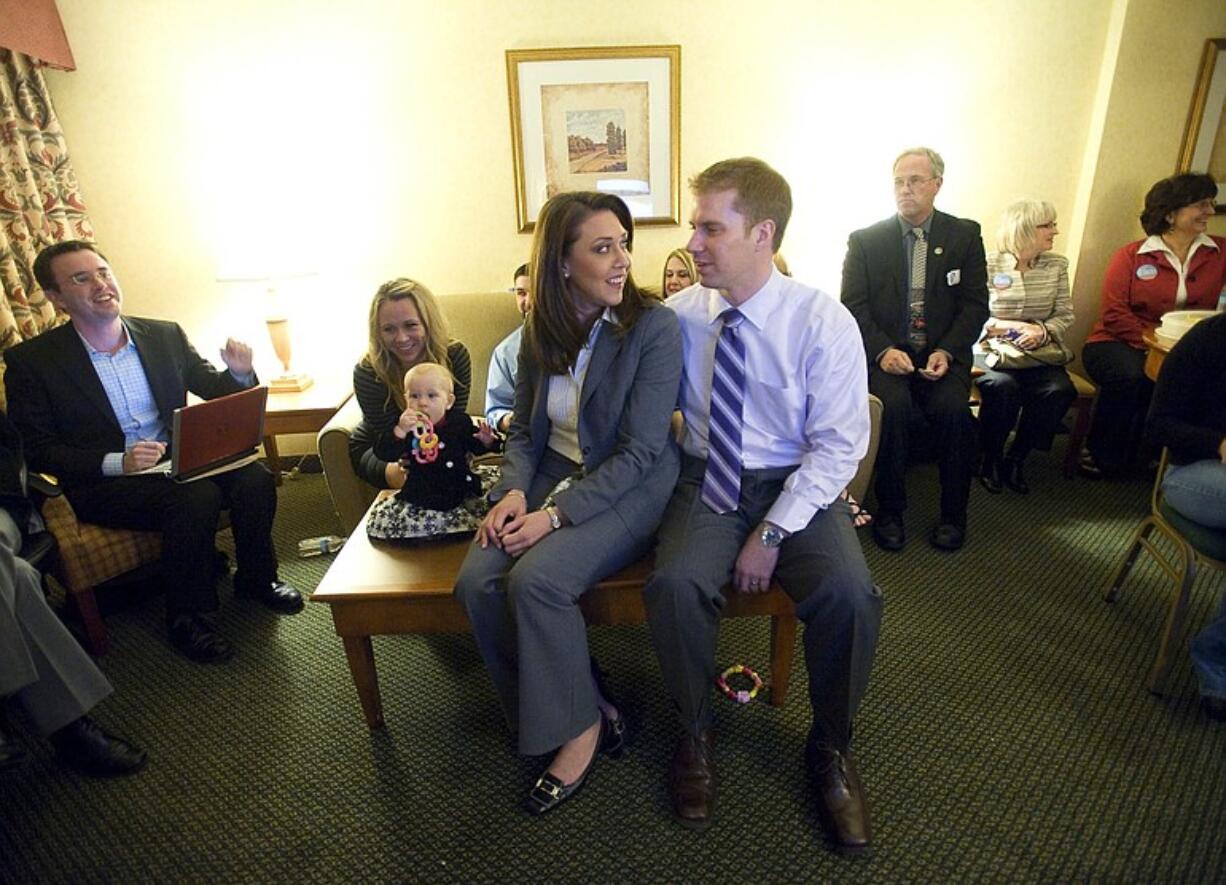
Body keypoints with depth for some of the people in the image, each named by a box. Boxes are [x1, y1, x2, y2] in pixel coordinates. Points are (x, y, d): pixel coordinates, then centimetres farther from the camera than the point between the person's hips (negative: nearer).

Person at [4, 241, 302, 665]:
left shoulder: (165, 335, 5)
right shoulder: (31, 361, -5)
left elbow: (217, 392, 12)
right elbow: (35, 451, -6)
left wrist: (239, 372, -13)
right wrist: (116, 462, -22)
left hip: (179, 462, 4)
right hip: (103, 485, -4)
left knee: (255, 477, -23)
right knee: (196, 496, -32)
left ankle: (255, 578, 2)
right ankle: (187, 616, -12)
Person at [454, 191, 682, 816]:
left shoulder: (654, 327, -13)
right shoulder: (540, 331, 4)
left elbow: (638, 451, -17)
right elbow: (524, 428, 11)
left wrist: (557, 514, -22)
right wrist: (513, 490, -9)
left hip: (631, 486, -5)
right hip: (553, 474, 5)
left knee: (536, 577, -28)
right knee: (476, 581, -17)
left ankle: (580, 725, 0)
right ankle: (590, 702, 3)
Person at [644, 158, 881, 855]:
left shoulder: (824, 321, -9)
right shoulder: (680, 314, -2)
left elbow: (839, 447, -11)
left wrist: (773, 534, -16)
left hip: (798, 485, -1)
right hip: (707, 483, 2)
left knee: (850, 594, -27)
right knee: (675, 584, -27)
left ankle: (832, 749, 6)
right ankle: (696, 736, 5)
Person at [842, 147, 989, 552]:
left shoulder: (965, 235, 9)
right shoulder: (865, 240, 6)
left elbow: (975, 304, 5)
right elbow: (853, 306, 0)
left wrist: (947, 351, -12)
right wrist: (883, 351, -17)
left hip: (942, 354, 1)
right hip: (884, 353, -1)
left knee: (953, 408, -28)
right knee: (892, 406, -31)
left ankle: (953, 514, -7)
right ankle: (889, 510, -14)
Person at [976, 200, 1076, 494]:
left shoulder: (1057, 265, 9)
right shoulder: (989, 265, -4)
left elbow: (1064, 316, 7)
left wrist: (1042, 331, -14)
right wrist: (1015, 327, -18)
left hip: (1037, 352, 4)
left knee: (1060, 390, -25)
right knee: (1004, 386, -34)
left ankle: (1015, 459, -5)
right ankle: (990, 458, -8)